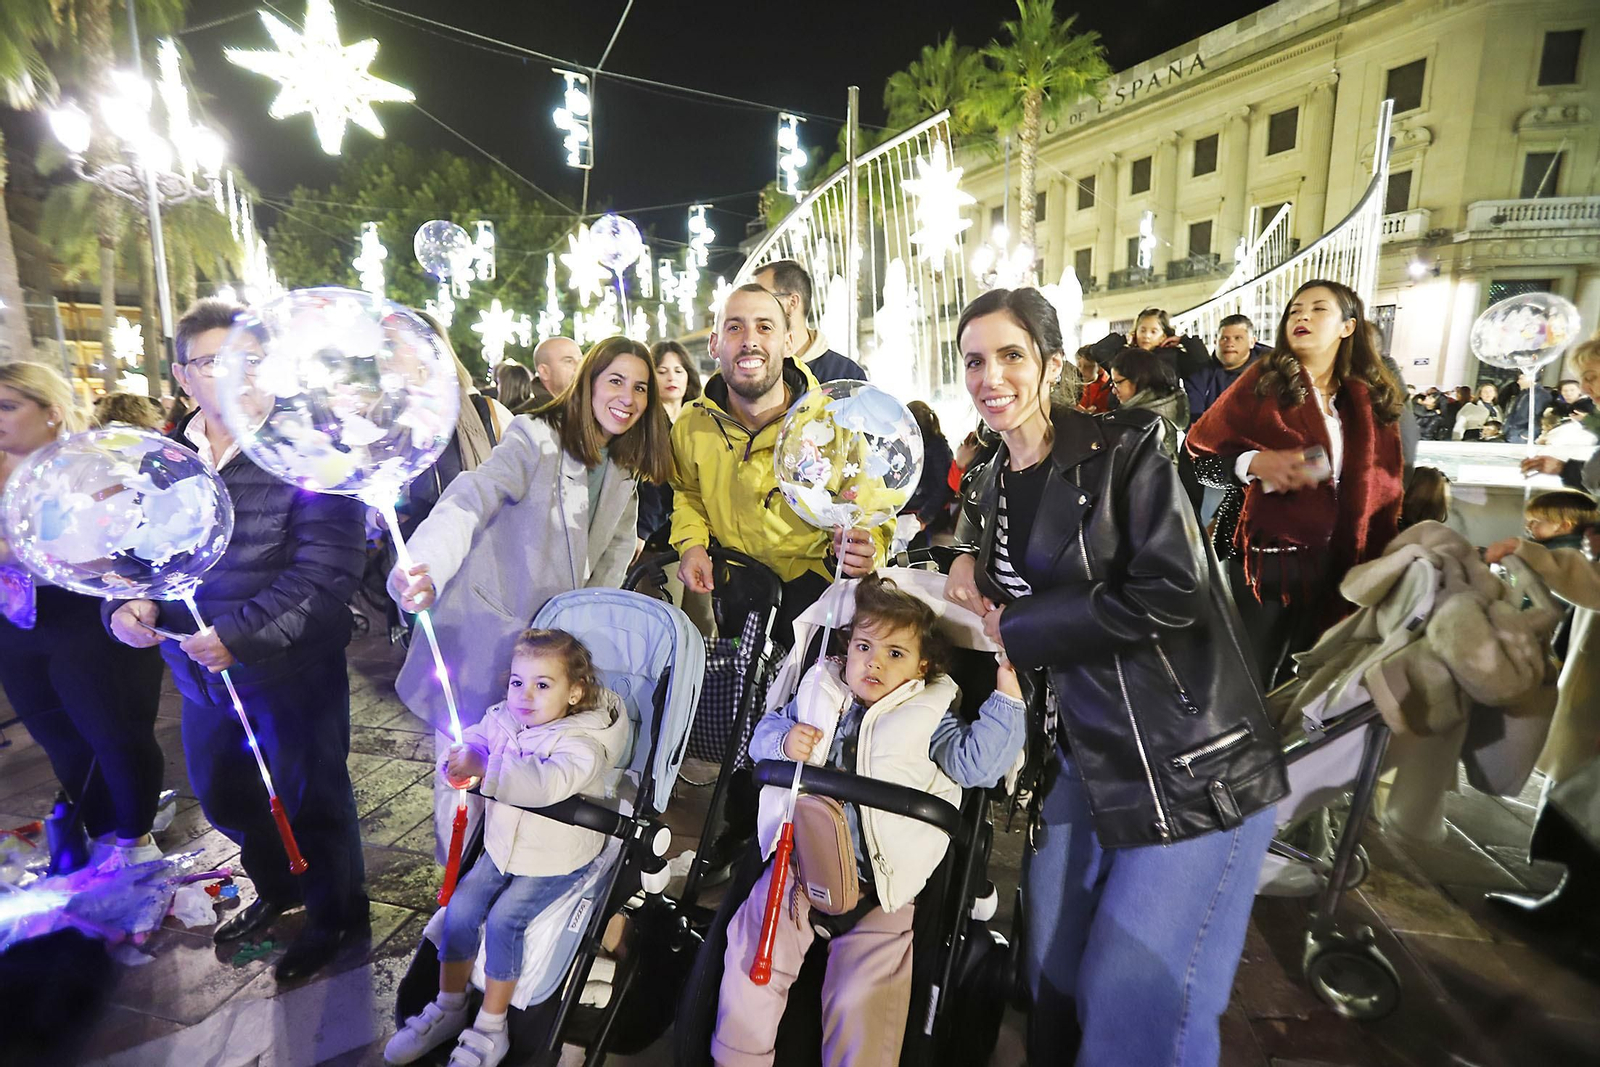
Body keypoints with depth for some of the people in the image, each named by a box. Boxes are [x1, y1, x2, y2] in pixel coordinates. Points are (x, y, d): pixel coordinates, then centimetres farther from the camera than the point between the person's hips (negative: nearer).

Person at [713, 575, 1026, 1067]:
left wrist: (1005, 698, -10)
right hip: (801, 862, 3)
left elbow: (976, 762, -4)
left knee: (864, 1001, -6)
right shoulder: (818, 693, 9)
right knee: (752, 952, 3)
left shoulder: (929, 717, 4)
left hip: (880, 884, -2)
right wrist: (784, 740, -7)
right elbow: (763, 732, 15)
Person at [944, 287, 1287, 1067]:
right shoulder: (988, 490, 7)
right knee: (1051, 981, 14)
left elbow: (1169, 592, -20)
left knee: (1134, 1003, 0)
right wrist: (970, 577, -4)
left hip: (1193, 763, -5)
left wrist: (1016, 629, -14)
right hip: (1081, 758, 6)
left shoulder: (1123, 448, -11)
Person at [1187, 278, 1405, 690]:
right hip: (1264, 558, -4)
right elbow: (1200, 448, -4)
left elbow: (1384, 488, 13)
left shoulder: (1372, 401, 9)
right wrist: (1254, 464, -21)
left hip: (1334, 565, 4)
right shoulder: (1264, 380, -2)